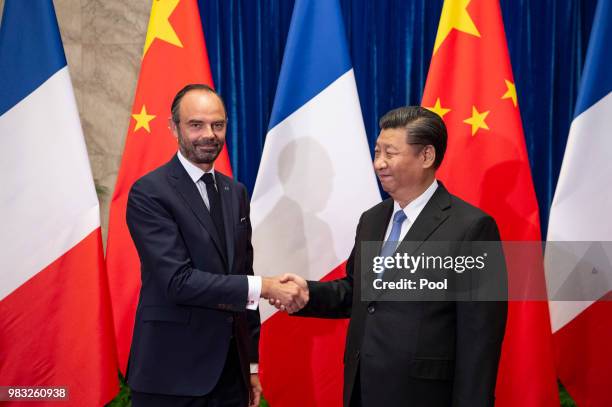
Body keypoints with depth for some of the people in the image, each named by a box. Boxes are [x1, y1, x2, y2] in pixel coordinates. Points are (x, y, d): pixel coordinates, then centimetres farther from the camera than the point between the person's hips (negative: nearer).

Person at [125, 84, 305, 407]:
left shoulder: (235, 193, 9)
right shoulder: (149, 193, -12)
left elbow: (242, 275, 11)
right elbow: (178, 281, -21)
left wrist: (251, 364, 11)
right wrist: (265, 287, -19)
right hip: (172, 374, -5)